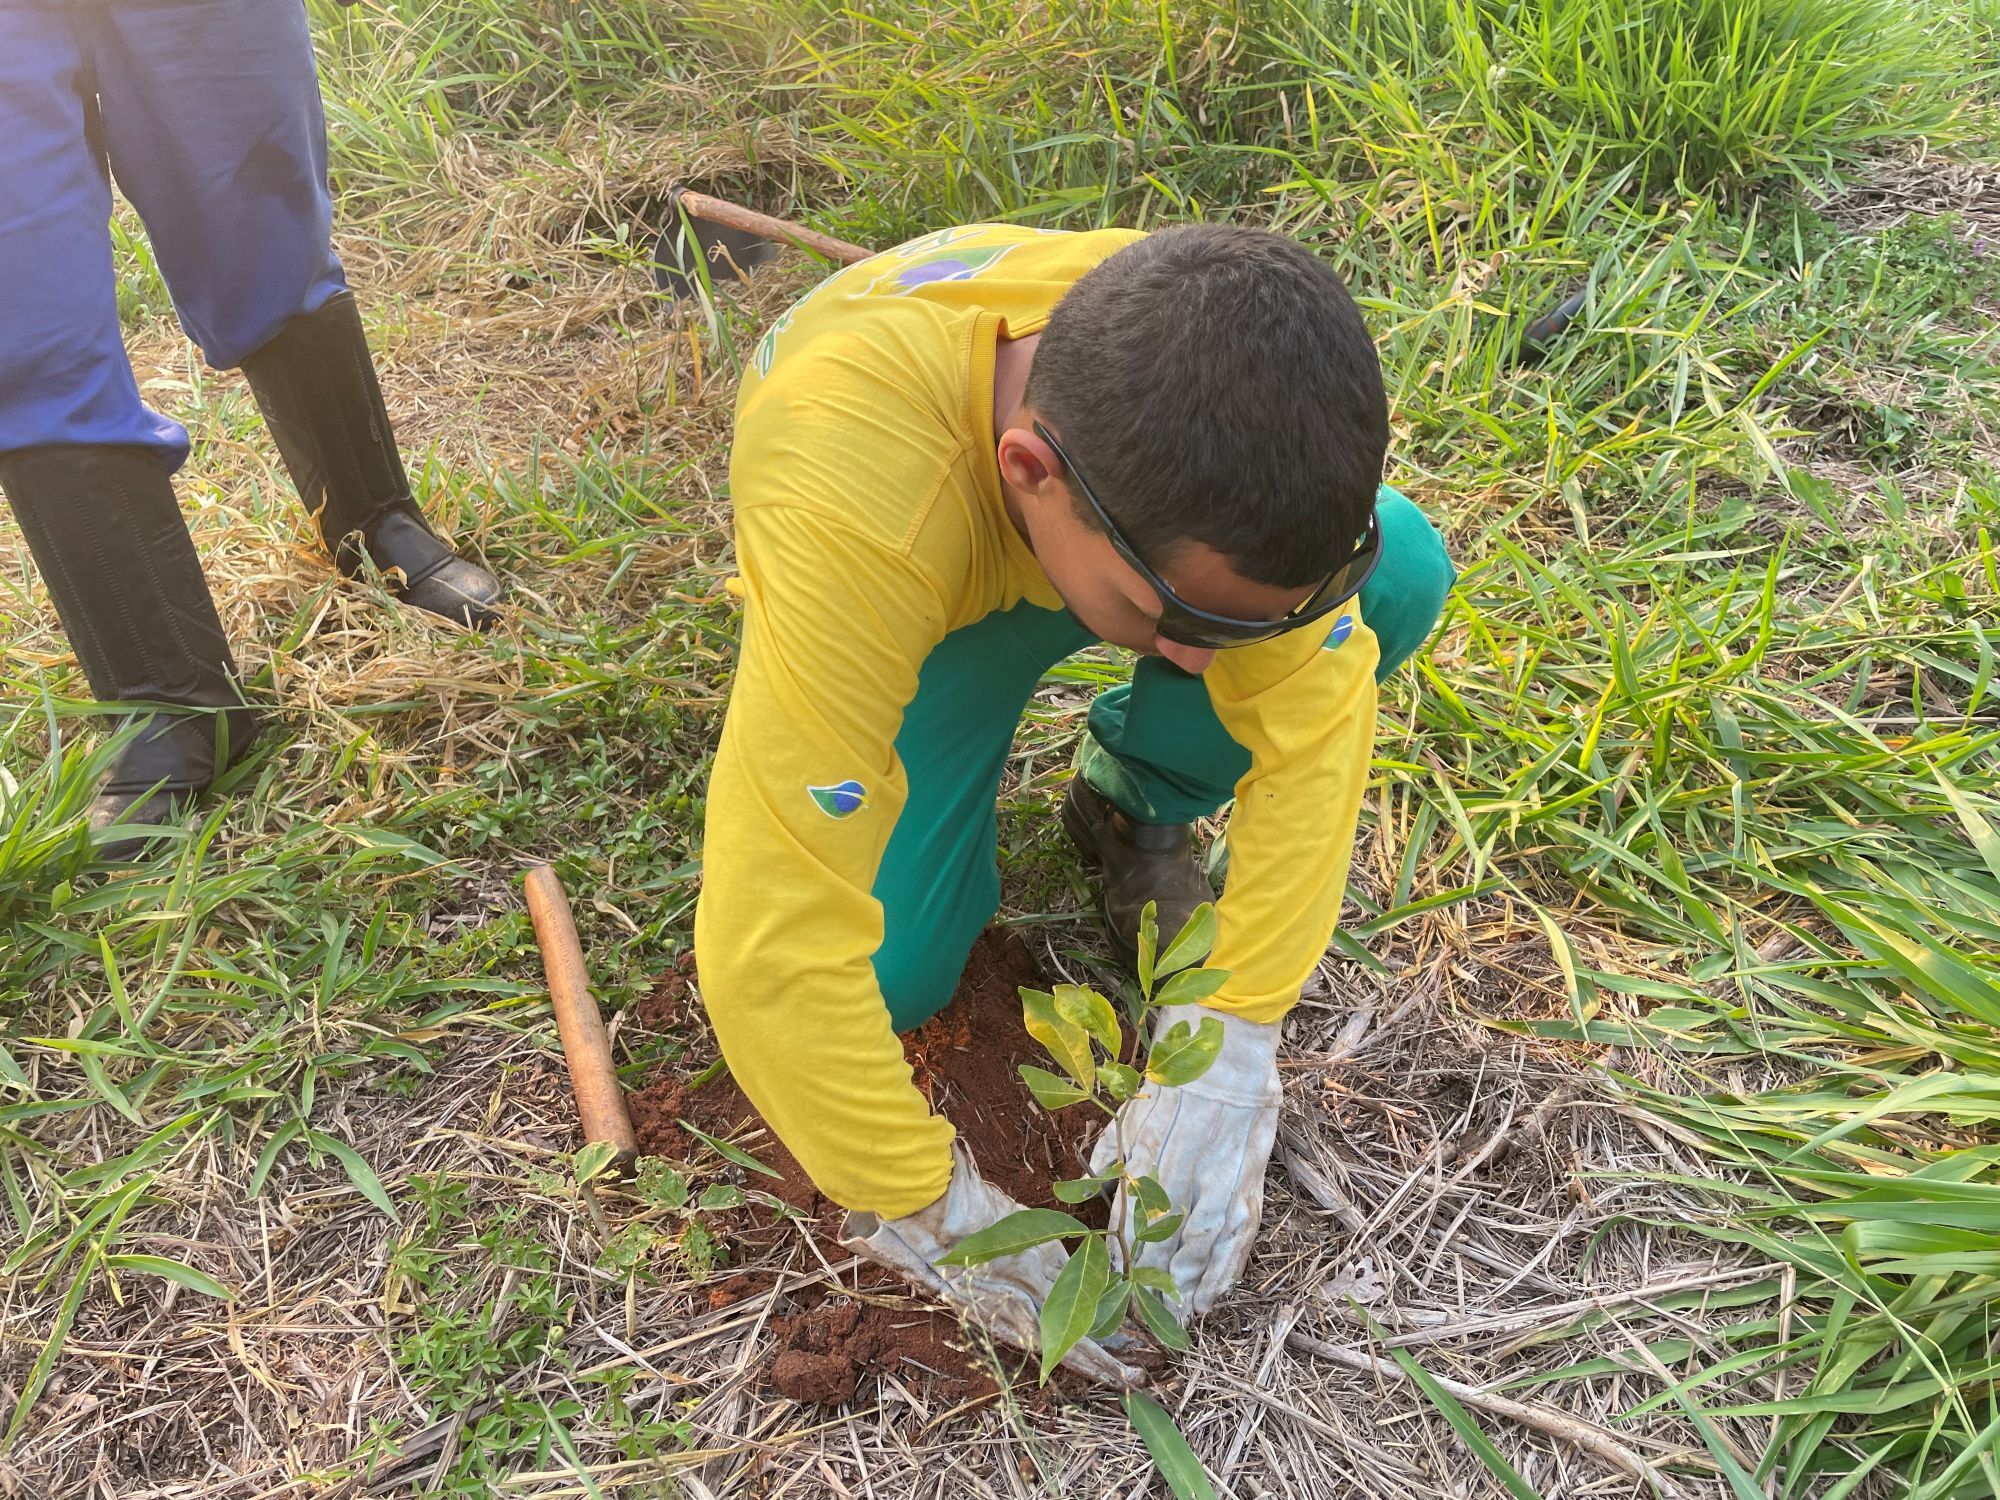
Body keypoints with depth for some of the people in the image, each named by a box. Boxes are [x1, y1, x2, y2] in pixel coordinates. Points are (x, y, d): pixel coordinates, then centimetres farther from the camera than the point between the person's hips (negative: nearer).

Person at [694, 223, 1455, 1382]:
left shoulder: (1218, 384, -35)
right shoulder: (844, 506, -47)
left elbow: (1312, 700, -30)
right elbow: (776, 943, -44)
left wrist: (1230, 1050, -35)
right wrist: (931, 1213, -33)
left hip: (1120, 529, 3)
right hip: (919, 605, -2)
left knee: (1402, 573, -24)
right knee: (892, 983, -21)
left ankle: (1134, 804, 3)